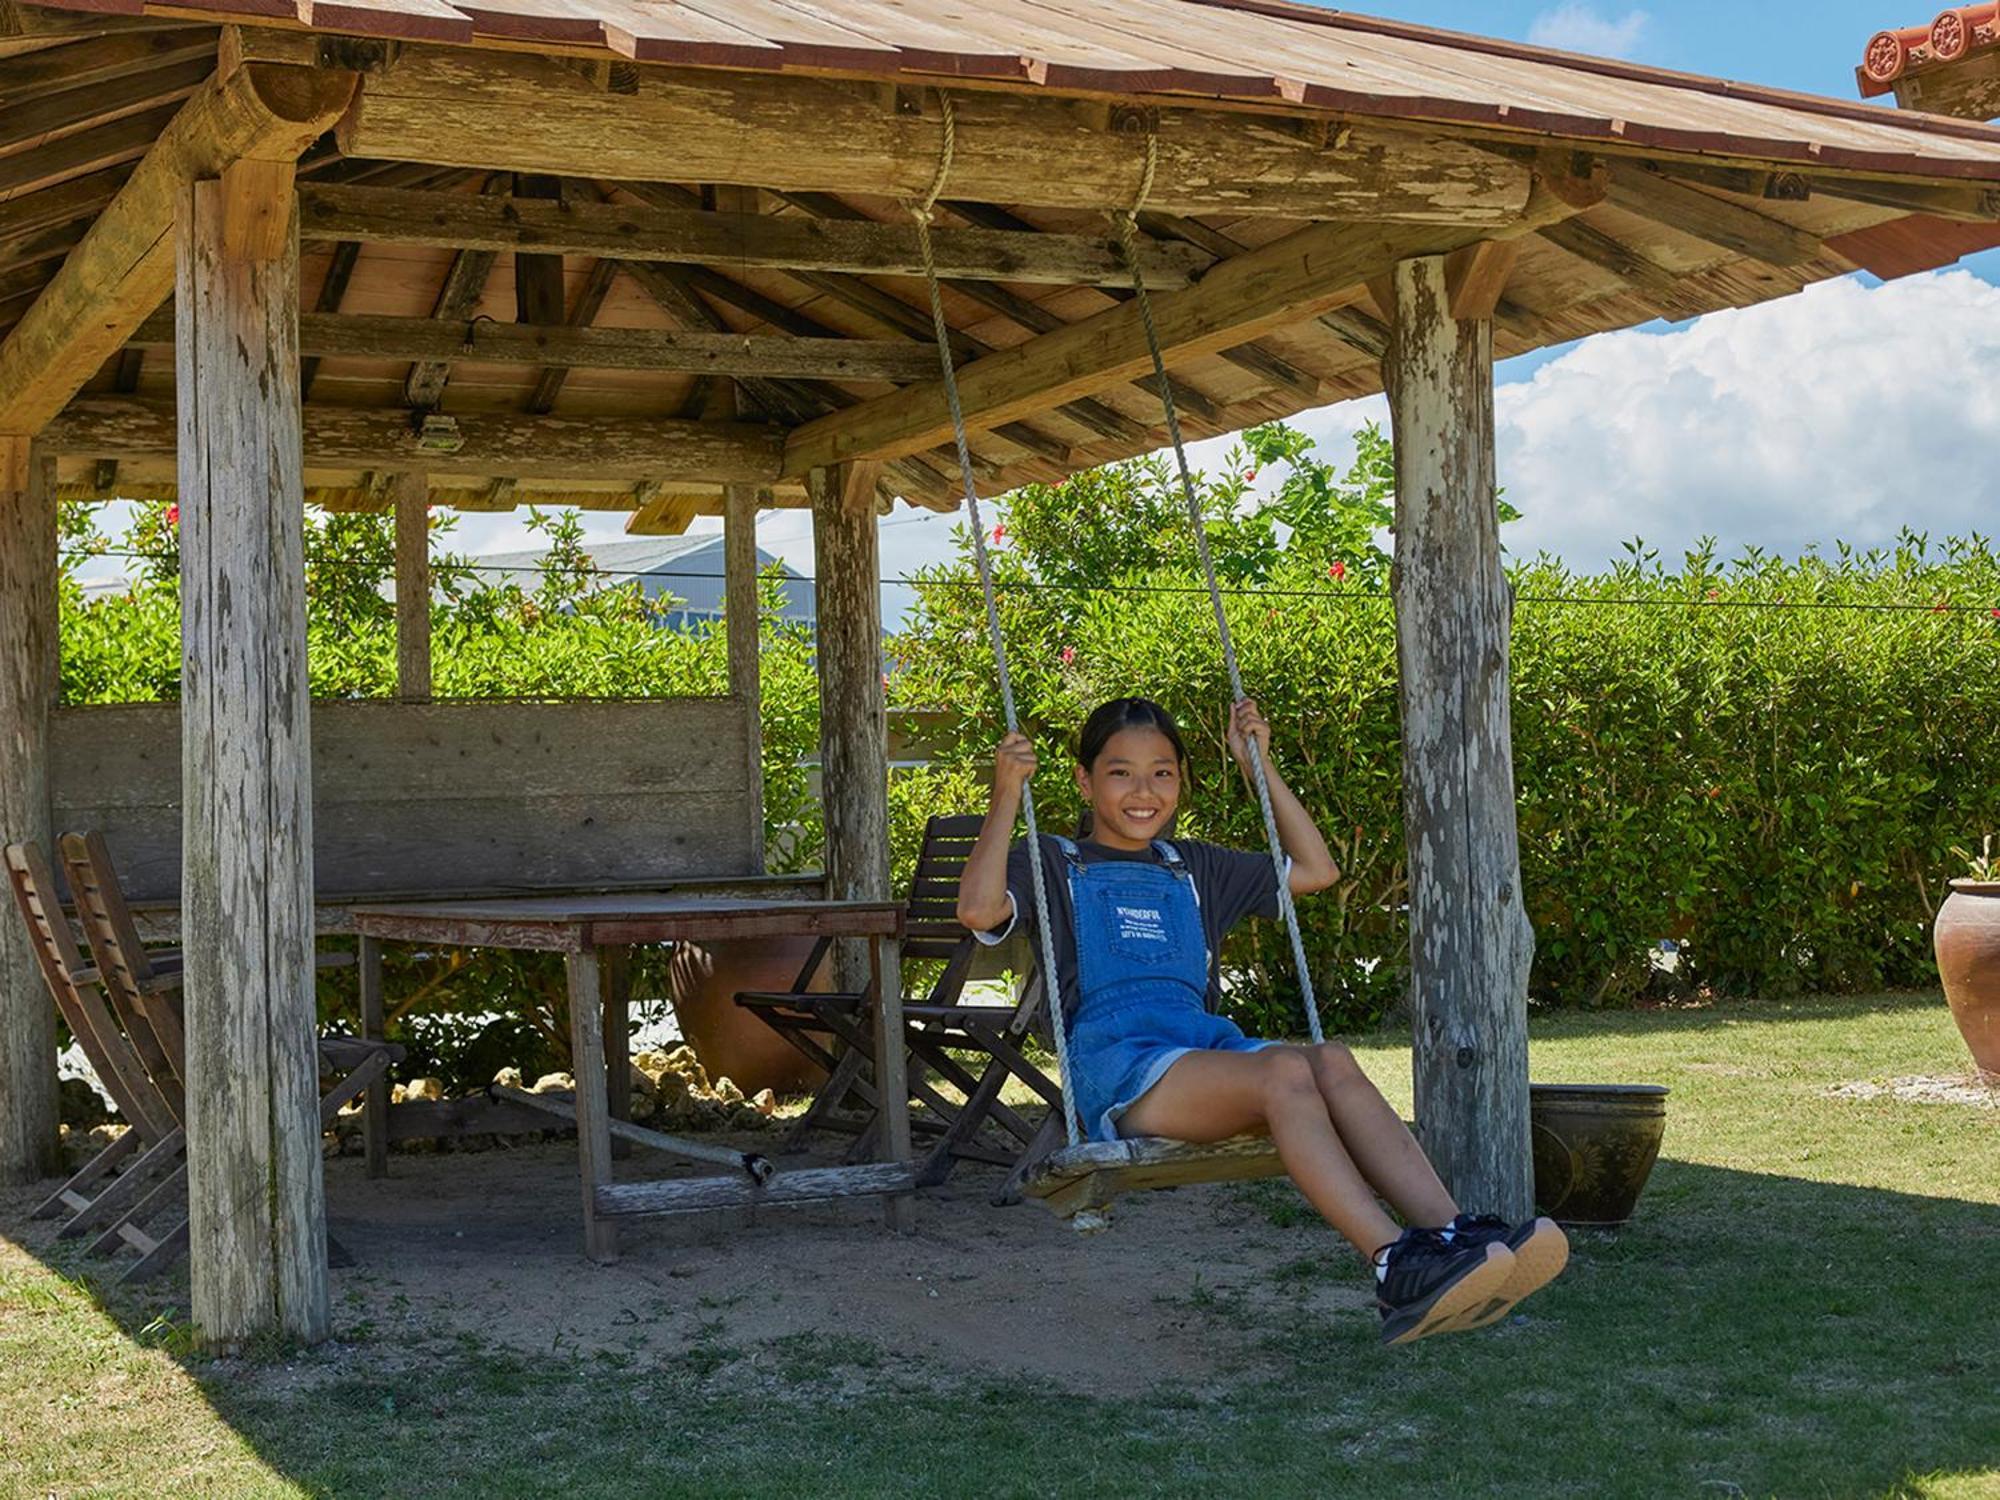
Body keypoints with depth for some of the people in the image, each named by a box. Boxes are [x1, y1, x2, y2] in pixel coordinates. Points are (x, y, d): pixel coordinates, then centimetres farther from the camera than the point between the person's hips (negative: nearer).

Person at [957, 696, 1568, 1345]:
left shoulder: (1192, 868, 32)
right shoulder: (1055, 863, 16)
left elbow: (1315, 870, 33)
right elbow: (979, 909, -5)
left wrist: (1259, 764, 30)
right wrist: (1007, 797, -5)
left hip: (1207, 1043, 5)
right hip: (1115, 1065, -5)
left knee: (1332, 1062, -29)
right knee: (1285, 1071, -34)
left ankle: (1450, 1230, -46)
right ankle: (1397, 1265, -48)